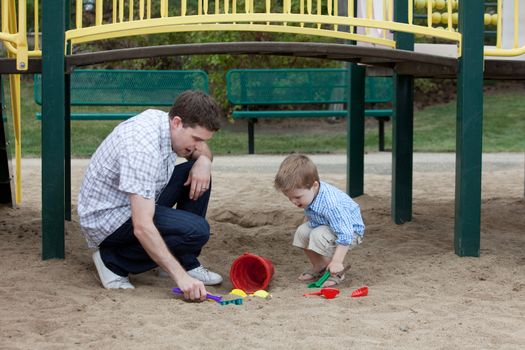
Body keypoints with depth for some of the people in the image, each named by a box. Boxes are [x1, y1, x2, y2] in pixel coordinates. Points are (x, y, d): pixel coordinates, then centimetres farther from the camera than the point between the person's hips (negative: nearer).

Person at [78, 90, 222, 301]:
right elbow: (142, 227, -38)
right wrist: (180, 277, -40)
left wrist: (203, 160, -8)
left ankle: (186, 262, 8)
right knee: (196, 230, -24)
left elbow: (202, 150, 17)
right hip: (106, 218, -10)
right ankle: (114, 261, -8)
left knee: (198, 175, 2)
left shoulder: (163, 120, -5)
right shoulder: (143, 149, -33)